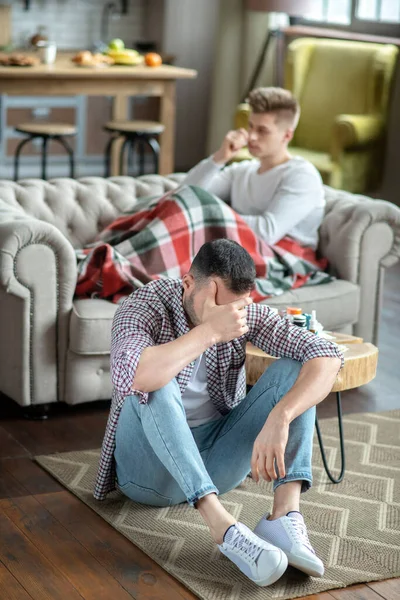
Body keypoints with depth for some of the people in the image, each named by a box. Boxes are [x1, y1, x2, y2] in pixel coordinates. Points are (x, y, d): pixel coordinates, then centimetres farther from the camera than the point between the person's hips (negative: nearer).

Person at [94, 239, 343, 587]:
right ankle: (223, 527, -42)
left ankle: (284, 516, -31)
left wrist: (278, 418, -36)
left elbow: (327, 356, -20)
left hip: (214, 461, 4)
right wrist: (209, 332, -38)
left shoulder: (244, 313, -8)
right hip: (150, 466, -4)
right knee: (155, 383, -35)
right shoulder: (143, 308, -18)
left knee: (294, 368, -15)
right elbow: (128, 376, -41)